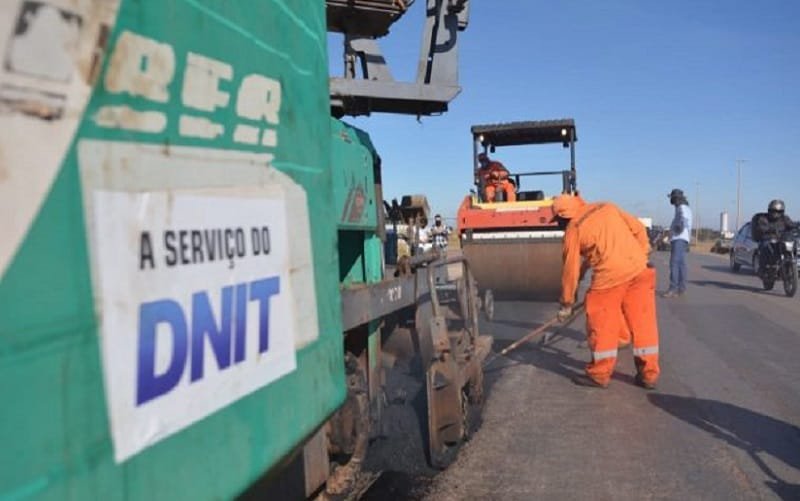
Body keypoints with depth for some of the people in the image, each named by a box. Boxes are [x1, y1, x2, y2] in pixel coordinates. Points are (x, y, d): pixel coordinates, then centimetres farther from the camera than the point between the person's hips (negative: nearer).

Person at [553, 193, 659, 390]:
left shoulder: (573, 230, 4)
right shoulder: (607, 207, 16)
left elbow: (570, 270, 7)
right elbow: (638, 228, 12)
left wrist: (567, 304, 15)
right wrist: (642, 255, 19)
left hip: (610, 275, -5)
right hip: (639, 269, 5)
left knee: (602, 324, 9)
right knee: (643, 322, 11)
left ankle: (599, 375, 18)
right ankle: (648, 374, 19)